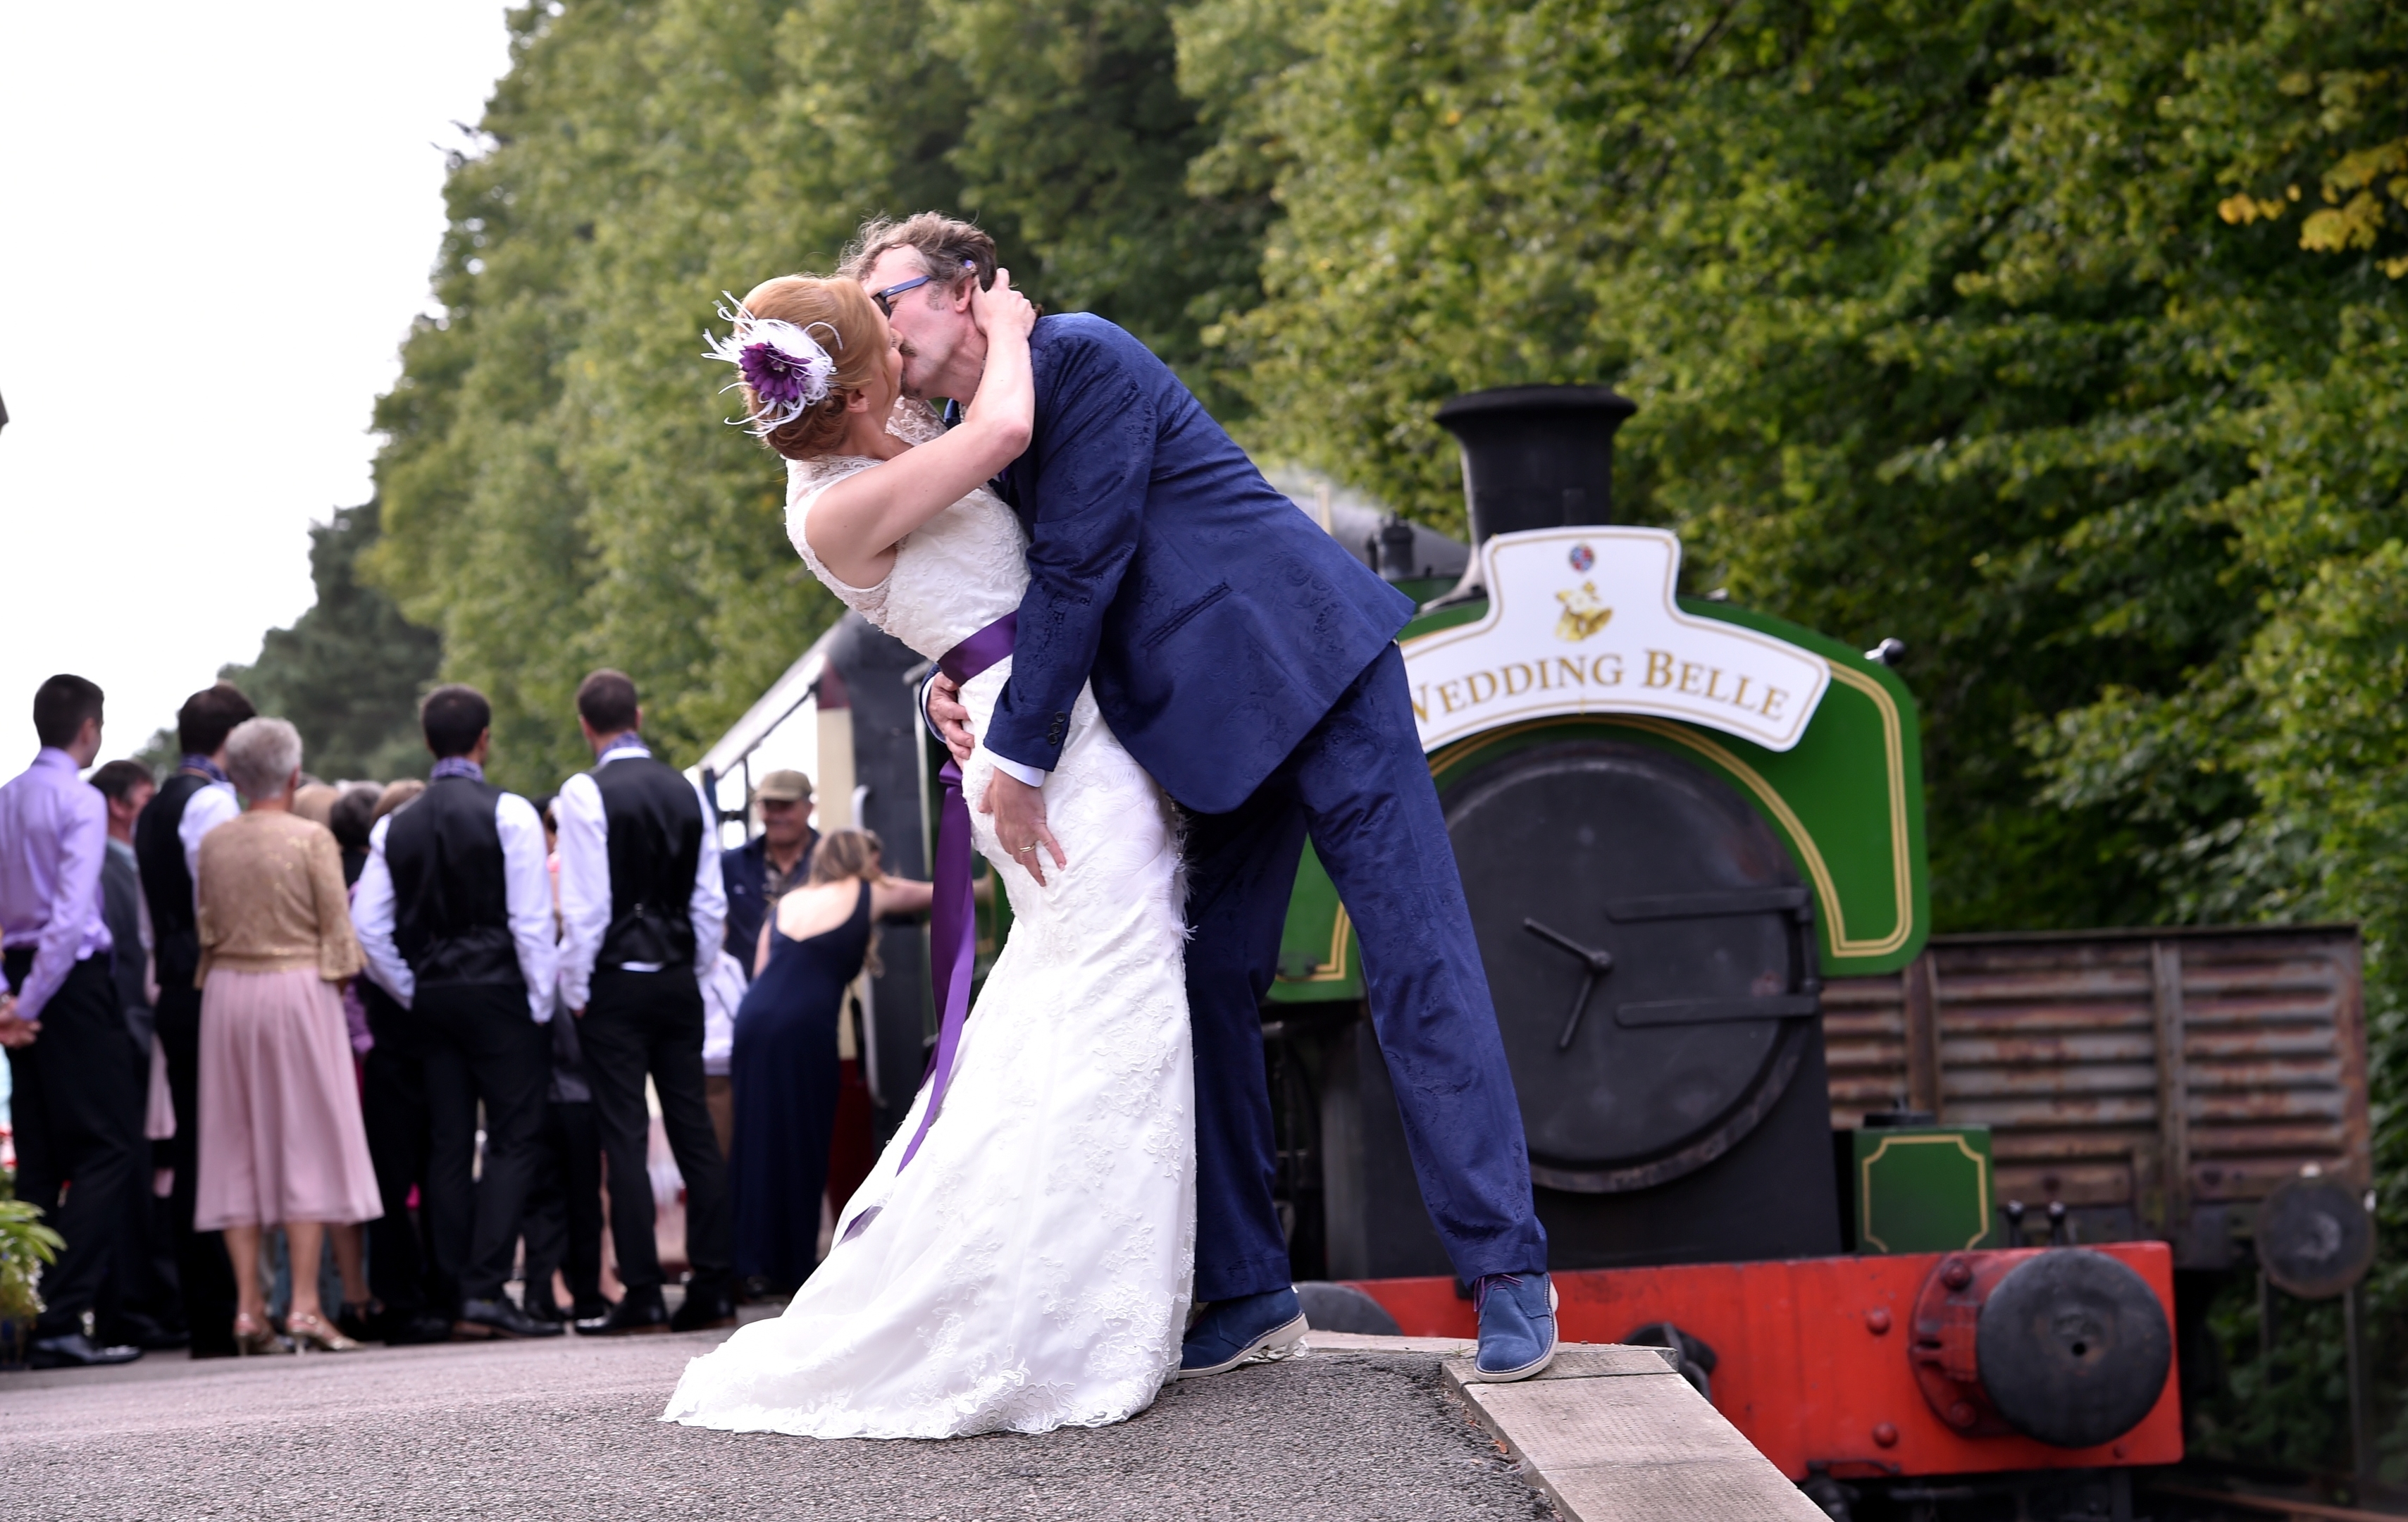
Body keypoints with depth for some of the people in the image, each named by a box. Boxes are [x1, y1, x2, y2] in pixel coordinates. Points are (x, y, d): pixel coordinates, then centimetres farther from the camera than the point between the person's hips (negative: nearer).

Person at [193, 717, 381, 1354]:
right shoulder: (312, 839, -7)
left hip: (227, 991, 4)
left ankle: (248, 1307, 3)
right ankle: (305, 1305, -6)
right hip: (298, 988, -4)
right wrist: (337, 980, 7)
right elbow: (337, 932, -6)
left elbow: (206, 928, 9)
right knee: (306, 1141, -1)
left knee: (237, 1146, 7)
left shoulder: (213, 843, 5)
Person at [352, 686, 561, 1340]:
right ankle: (486, 1289, -14)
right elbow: (532, 919, -10)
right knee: (513, 1139, -4)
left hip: (432, 999, 5)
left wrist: (414, 996, 12)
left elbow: (370, 930, 4)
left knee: (448, 1146, 7)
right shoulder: (508, 814, -7)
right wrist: (541, 1004, -3)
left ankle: (455, 1293, 7)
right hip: (499, 993, -5)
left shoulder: (394, 828, 7)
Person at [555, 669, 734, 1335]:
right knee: (694, 1129, 6)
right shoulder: (687, 792, 8)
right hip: (679, 980, 5)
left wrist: (574, 991, -4)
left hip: (616, 981, -5)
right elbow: (711, 901, 10)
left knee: (625, 1137, -4)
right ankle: (715, 1286, 4)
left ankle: (642, 1296, -6)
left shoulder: (587, 794, -9)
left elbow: (585, 906, -12)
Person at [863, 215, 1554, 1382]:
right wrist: (953, 684, -2)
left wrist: (1022, 759, -15)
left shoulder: (1079, 358, -12)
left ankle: (1508, 1275, -11)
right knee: (1207, 990, 4)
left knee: (1414, 961, -10)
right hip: (1210, 729, 9)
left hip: (1307, 664, -9)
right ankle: (1247, 1293, 8)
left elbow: (1078, 572, -17)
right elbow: (1021, 598, 20)